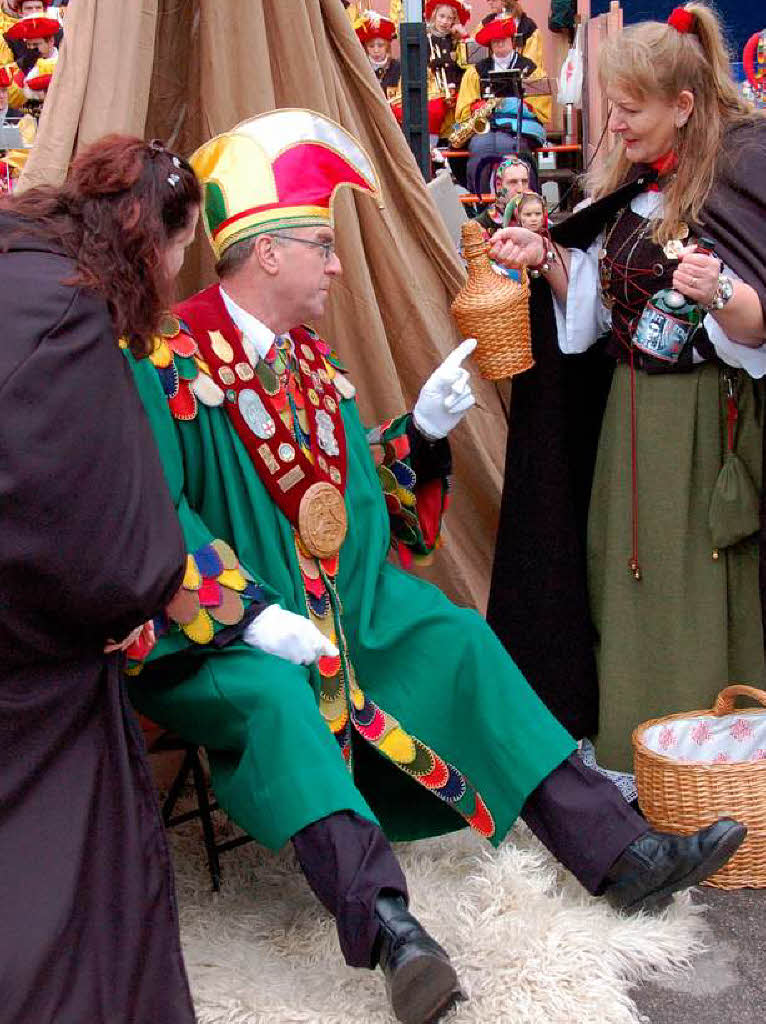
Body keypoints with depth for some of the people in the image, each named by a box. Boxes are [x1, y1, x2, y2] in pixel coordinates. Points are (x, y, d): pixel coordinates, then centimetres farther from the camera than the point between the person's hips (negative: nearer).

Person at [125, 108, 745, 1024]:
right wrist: (254, 616, -28)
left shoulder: (305, 358, 12)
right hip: (214, 632, -7)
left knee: (458, 642, -4)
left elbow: (355, 487, 18)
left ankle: (617, 850, -3)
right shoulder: (169, 361, -13)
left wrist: (422, 428, 2)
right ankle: (385, 926, -51)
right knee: (278, 694, -35)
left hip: (338, 600, 8)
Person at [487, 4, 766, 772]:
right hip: (629, 415, 7)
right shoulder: (631, 186, 9)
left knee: (698, 596, 0)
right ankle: (636, 756, 26)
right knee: (627, 583, 12)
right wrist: (546, 258, 3)